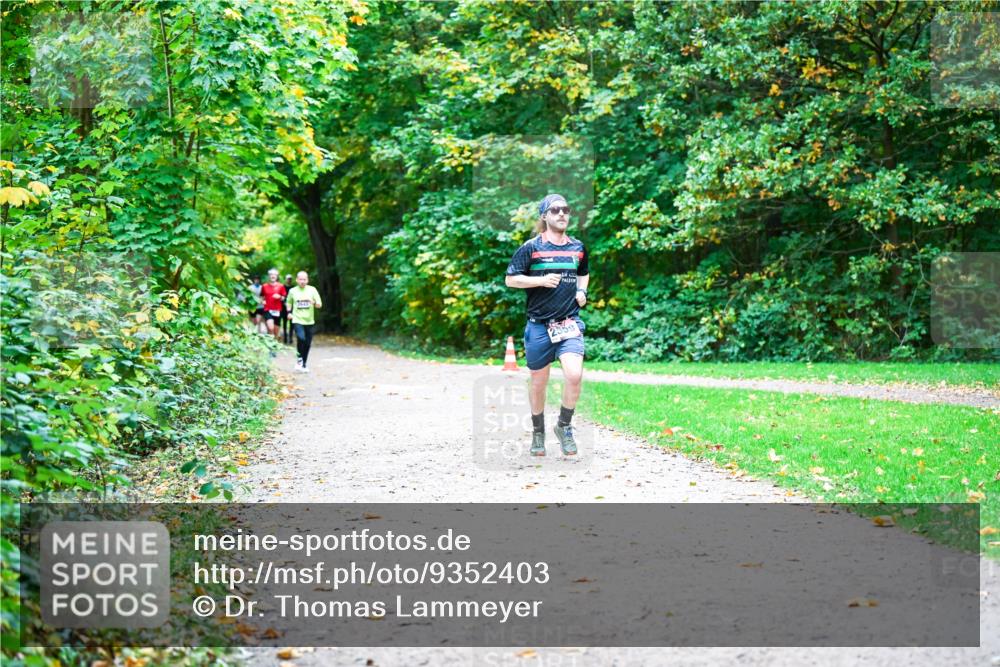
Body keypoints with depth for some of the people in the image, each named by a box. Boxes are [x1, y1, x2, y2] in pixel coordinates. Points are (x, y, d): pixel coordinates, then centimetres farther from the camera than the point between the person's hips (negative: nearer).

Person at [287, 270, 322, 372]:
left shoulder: (312, 290, 1)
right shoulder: (293, 291, 3)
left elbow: (320, 305, 0)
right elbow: (289, 303, 21)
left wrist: (313, 302, -20)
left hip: (309, 321, 2)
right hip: (297, 320, -2)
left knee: (307, 344, 5)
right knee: (301, 338, -25)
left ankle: (303, 365, 21)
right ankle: (299, 359, -6)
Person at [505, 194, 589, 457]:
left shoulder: (578, 248, 9)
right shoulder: (531, 247, -3)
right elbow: (510, 279, -4)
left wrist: (582, 291, 9)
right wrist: (542, 280, -15)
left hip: (569, 323, 2)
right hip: (539, 325, -2)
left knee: (574, 375, -19)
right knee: (539, 383, 8)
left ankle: (564, 426, 3)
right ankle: (538, 433, 30)